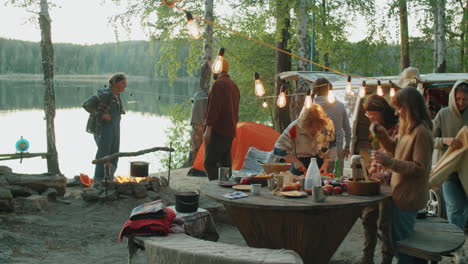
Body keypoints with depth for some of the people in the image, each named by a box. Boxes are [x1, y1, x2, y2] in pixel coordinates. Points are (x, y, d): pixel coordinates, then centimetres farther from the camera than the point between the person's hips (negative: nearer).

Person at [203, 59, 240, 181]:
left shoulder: (219, 84, -10)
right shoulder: (234, 85, 20)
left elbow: (213, 107, -18)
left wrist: (208, 129, -20)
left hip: (218, 130, -9)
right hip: (229, 131, 9)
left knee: (209, 163, -11)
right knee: (225, 163, 11)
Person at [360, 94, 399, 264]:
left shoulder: (397, 128, -17)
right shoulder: (381, 128, 11)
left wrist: (386, 174, -27)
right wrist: (375, 167, 6)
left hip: (389, 183, -9)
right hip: (377, 181, 9)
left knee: (385, 224, 0)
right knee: (368, 218, 15)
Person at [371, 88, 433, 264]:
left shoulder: (421, 132, -21)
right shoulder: (408, 129, 9)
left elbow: (420, 168, -24)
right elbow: (396, 149, 22)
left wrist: (389, 162, -27)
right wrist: (382, 134, 5)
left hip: (409, 197, -10)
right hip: (402, 194, 10)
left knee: (400, 241, 2)